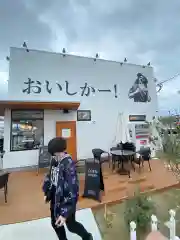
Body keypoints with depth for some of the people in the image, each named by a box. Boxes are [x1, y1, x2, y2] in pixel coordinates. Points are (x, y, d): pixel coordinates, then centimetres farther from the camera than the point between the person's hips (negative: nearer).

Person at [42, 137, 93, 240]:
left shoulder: (69, 165, -31)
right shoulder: (55, 160, -8)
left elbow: (72, 190, -30)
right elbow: (50, 177, 9)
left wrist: (65, 213, -27)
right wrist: (47, 193, 12)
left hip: (66, 200, -6)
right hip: (55, 198, 6)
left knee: (71, 225, 18)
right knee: (55, 223, 24)